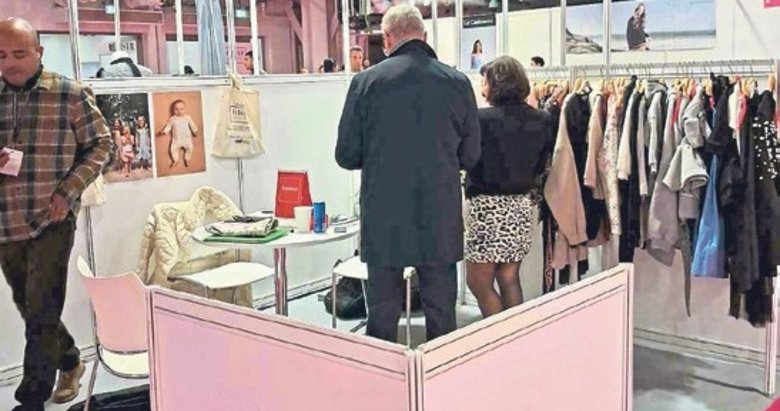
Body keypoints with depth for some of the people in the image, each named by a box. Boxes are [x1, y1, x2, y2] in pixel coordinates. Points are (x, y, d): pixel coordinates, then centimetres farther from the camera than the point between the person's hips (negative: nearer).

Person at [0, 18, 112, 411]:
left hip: (51, 221, -4)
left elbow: (101, 144, 0)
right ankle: (70, 362, 41)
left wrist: (68, 191, -12)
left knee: (41, 314, -1)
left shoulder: (71, 94, -6)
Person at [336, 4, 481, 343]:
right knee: (441, 316, 11)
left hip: (383, 218, -1)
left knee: (382, 316, 11)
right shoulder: (458, 83, -1)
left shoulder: (366, 82, -5)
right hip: (441, 218, 1)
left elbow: (346, 156, -1)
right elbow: (470, 156, 4)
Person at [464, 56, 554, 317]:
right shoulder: (542, 120, 3)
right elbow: (541, 165, 11)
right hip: (522, 205, 6)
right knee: (510, 279, 14)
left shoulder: (483, 118, -15)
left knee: (478, 282, 5)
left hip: (488, 205, -6)